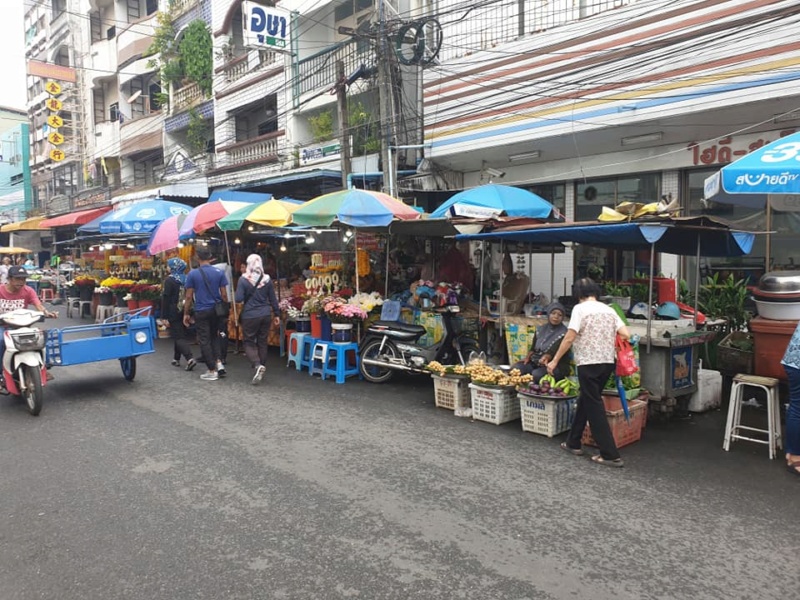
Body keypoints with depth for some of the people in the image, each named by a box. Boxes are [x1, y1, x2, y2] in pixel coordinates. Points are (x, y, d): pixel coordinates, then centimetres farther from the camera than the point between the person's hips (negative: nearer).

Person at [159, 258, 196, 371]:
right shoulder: (186, 279, 7)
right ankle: (176, 359, 27)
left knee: (178, 336, -5)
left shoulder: (169, 280, -11)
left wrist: (164, 316, -12)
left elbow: (165, 299, -14)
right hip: (184, 311, 6)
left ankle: (190, 358, -21)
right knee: (182, 335, 17)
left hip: (174, 313, -6)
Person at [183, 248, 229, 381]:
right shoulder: (219, 273, -1)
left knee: (204, 340, 4)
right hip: (216, 310, 3)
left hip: (201, 312, -3)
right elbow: (224, 294, 1)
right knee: (214, 336, 22)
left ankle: (212, 371, 6)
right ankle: (218, 363, 9)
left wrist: (186, 314, 5)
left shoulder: (192, 274, -6)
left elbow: (189, 296, -4)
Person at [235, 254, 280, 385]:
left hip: (250, 315, -3)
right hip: (265, 315, 3)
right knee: (262, 342, 14)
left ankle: (257, 365, -15)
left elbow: (238, 299, -12)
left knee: (249, 342, 6)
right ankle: (262, 366, 20)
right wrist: (277, 314, 14)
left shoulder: (243, 279, -10)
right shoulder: (267, 279, 0)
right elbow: (273, 299, 5)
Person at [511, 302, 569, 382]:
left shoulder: (564, 333, -9)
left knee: (536, 374, -35)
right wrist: (528, 357, -7)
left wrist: (546, 357, -44)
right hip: (536, 362, 5)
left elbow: (554, 350, -23)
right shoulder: (540, 329, 11)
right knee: (516, 367, -21)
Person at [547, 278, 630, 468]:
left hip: (589, 362, -7)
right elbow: (626, 335, 3)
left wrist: (554, 361, -6)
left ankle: (611, 455, -1)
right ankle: (573, 443, 29)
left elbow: (569, 338, -13)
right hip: (608, 362, 7)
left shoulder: (580, 309, -7)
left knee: (594, 407, 0)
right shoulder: (609, 310, 11)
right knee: (585, 400, 19)